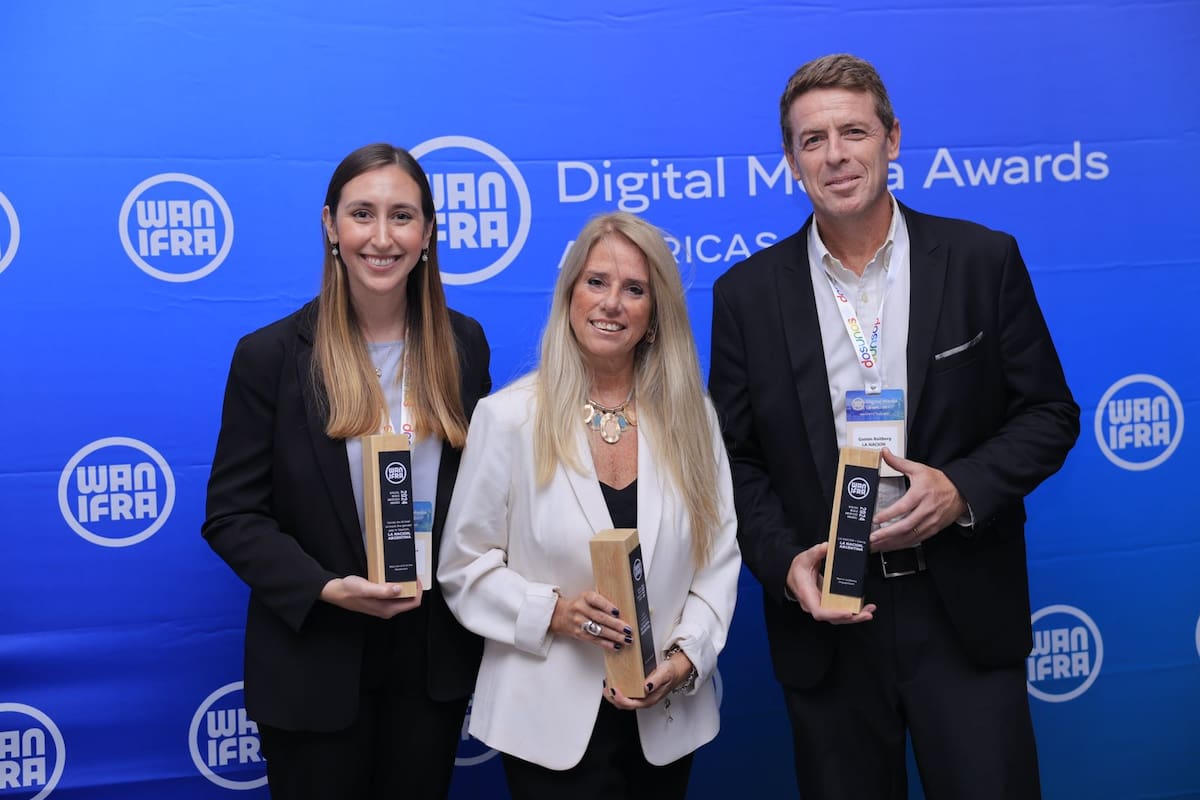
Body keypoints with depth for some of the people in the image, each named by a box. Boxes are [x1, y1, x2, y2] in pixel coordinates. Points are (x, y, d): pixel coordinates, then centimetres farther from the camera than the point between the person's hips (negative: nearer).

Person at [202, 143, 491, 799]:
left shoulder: (464, 344, 1)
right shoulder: (270, 354, -9)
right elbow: (231, 515, -7)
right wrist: (326, 589, -21)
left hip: (436, 655, 3)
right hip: (318, 664, -3)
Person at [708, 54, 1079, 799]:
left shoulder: (983, 260, -2)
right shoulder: (748, 291, 0)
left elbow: (1050, 413, 2)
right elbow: (734, 456, 4)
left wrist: (962, 487, -15)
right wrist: (784, 562, -11)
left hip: (965, 611, -1)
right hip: (826, 612, 1)